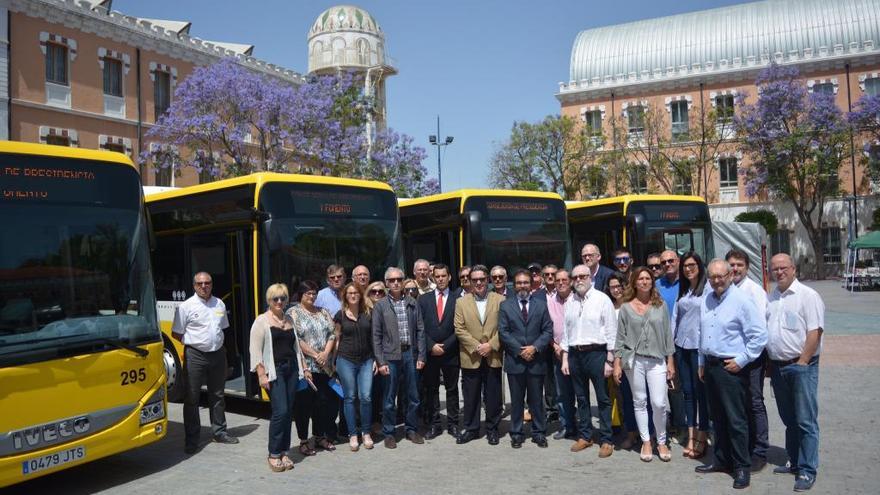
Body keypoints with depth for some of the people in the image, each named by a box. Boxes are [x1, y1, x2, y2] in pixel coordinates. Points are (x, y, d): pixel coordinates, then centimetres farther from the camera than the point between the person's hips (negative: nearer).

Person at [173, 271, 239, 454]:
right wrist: (193, 341, -3)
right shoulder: (186, 306, -7)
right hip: (195, 356, -5)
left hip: (217, 354, 5)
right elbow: (176, 333, -3)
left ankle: (219, 431, 27)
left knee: (217, 395, 15)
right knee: (192, 398, 2)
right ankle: (191, 439, 10)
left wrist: (217, 342, 9)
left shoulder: (219, 304, 8)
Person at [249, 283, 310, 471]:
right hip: (274, 371, -6)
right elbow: (255, 350, -8)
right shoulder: (262, 321, -2)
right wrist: (261, 375, -14)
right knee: (280, 411, -12)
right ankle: (274, 455, 0)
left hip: (291, 370, 6)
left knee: (288, 412, 6)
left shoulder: (289, 320, 17)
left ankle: (284, 452, 15)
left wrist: (304, 369, 19)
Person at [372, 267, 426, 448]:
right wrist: (380, 361, -7)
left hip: (410, 353, 2)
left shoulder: (412, 303, 6)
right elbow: (376, 336, -2)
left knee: (413, 396, 10)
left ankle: (412, 429, 26)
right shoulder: (380, 305, -1)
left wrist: (421, 356, 1)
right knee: (390, 398, 6)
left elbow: (420, 330, 7)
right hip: (391, 355, -2)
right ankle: (388, 433, 19)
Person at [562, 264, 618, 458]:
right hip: (575, 354, 5)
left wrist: (609, 360, -10)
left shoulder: (602, 299, -6)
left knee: (603, 399, 2)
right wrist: (565, 359, 10)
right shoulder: (570, 303, 9)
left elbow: (611, 331, -7)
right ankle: (585, 436, 25)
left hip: (596, 353, -5)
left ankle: (606, 440, 11)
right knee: (581, 398, 14)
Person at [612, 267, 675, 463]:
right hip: (634, 360, 0)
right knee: (639, 402, 7)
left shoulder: (660, 306, 5)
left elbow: (667, 334, 7)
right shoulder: (626, 307, 2)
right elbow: (620, 337, 3)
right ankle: (646, 442, 20)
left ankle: (661, 442, 14)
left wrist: (670, 362, 4)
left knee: (659, 403, -5)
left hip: (657, 360, 0)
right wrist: (617, 364, 0)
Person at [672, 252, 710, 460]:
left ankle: (702, 439, 12)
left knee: (701, 391, 2)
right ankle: (691, 437, 17)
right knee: (687, 392, 9)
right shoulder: (682, 290, 13)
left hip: (699, 346, -6)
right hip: (682, 346, 6)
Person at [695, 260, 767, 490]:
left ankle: (742, 467, 11)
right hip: (710, 365, 7)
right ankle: (722, 460, 28)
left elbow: (759, 335, -14)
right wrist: (702, 363, 18)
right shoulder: (706, 301, 10)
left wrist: (741, 361, -13)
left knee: (736, 420, -1)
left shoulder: (742, 300, -13)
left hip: (731, 368, -7)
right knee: (717, 417, 16)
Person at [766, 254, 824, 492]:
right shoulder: (770, 298, 12)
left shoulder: (807, 295, -8)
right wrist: (768, 363, 12)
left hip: (801, 366, -6)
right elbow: (764, 332, 17)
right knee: (789, 419, 17)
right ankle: (794, 462, 29)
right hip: (777, 366, 7)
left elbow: (814, 333, -14)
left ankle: (807, 470, 7)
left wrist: (802, 363, -16)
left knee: (805, 421, -1)